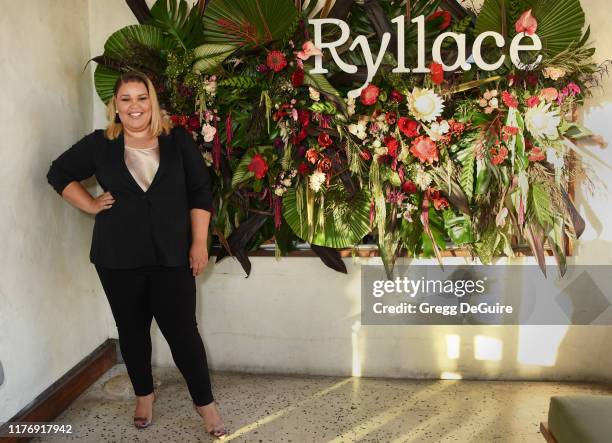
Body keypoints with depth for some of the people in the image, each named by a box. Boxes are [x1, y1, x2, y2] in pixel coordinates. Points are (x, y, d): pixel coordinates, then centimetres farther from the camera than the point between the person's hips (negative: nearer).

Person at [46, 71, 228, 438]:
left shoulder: (179, 141, 0)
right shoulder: (99, 144, 3)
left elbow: (200, 193, -1)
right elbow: (59, 173, 16)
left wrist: (200, 243, -6)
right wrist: (91, 206, 3)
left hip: (172, 256, -2)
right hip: (118, 258, 2)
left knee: (183, 331, -2)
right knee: (132, 329, 14)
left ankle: (205, 403, 13)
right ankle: (144, 394, 35)